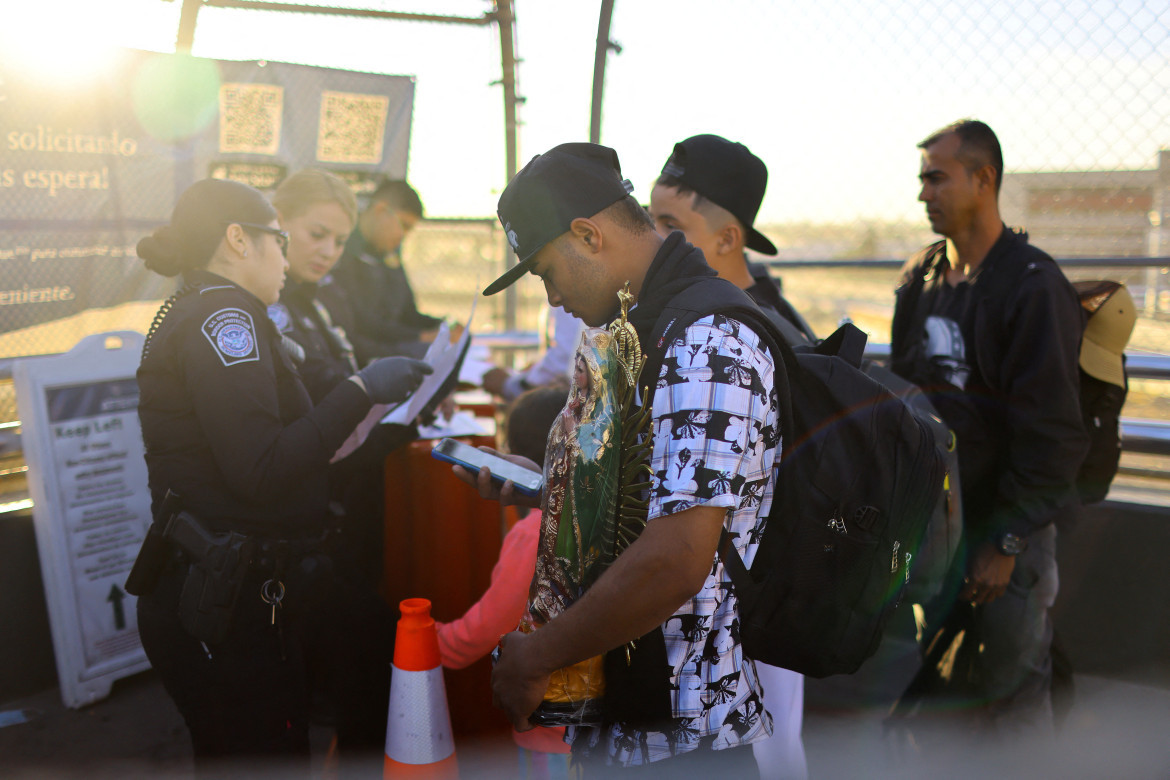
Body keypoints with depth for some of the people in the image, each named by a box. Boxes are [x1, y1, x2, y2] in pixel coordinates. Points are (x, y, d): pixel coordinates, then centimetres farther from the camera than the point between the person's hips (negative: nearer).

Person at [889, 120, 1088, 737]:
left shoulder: (1033, 286, -12)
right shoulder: (919, 278, 8)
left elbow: (1051, 432, -15)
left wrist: (1006, 539, -15)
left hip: (1009, 523, -6)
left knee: (1011, 685, 2)